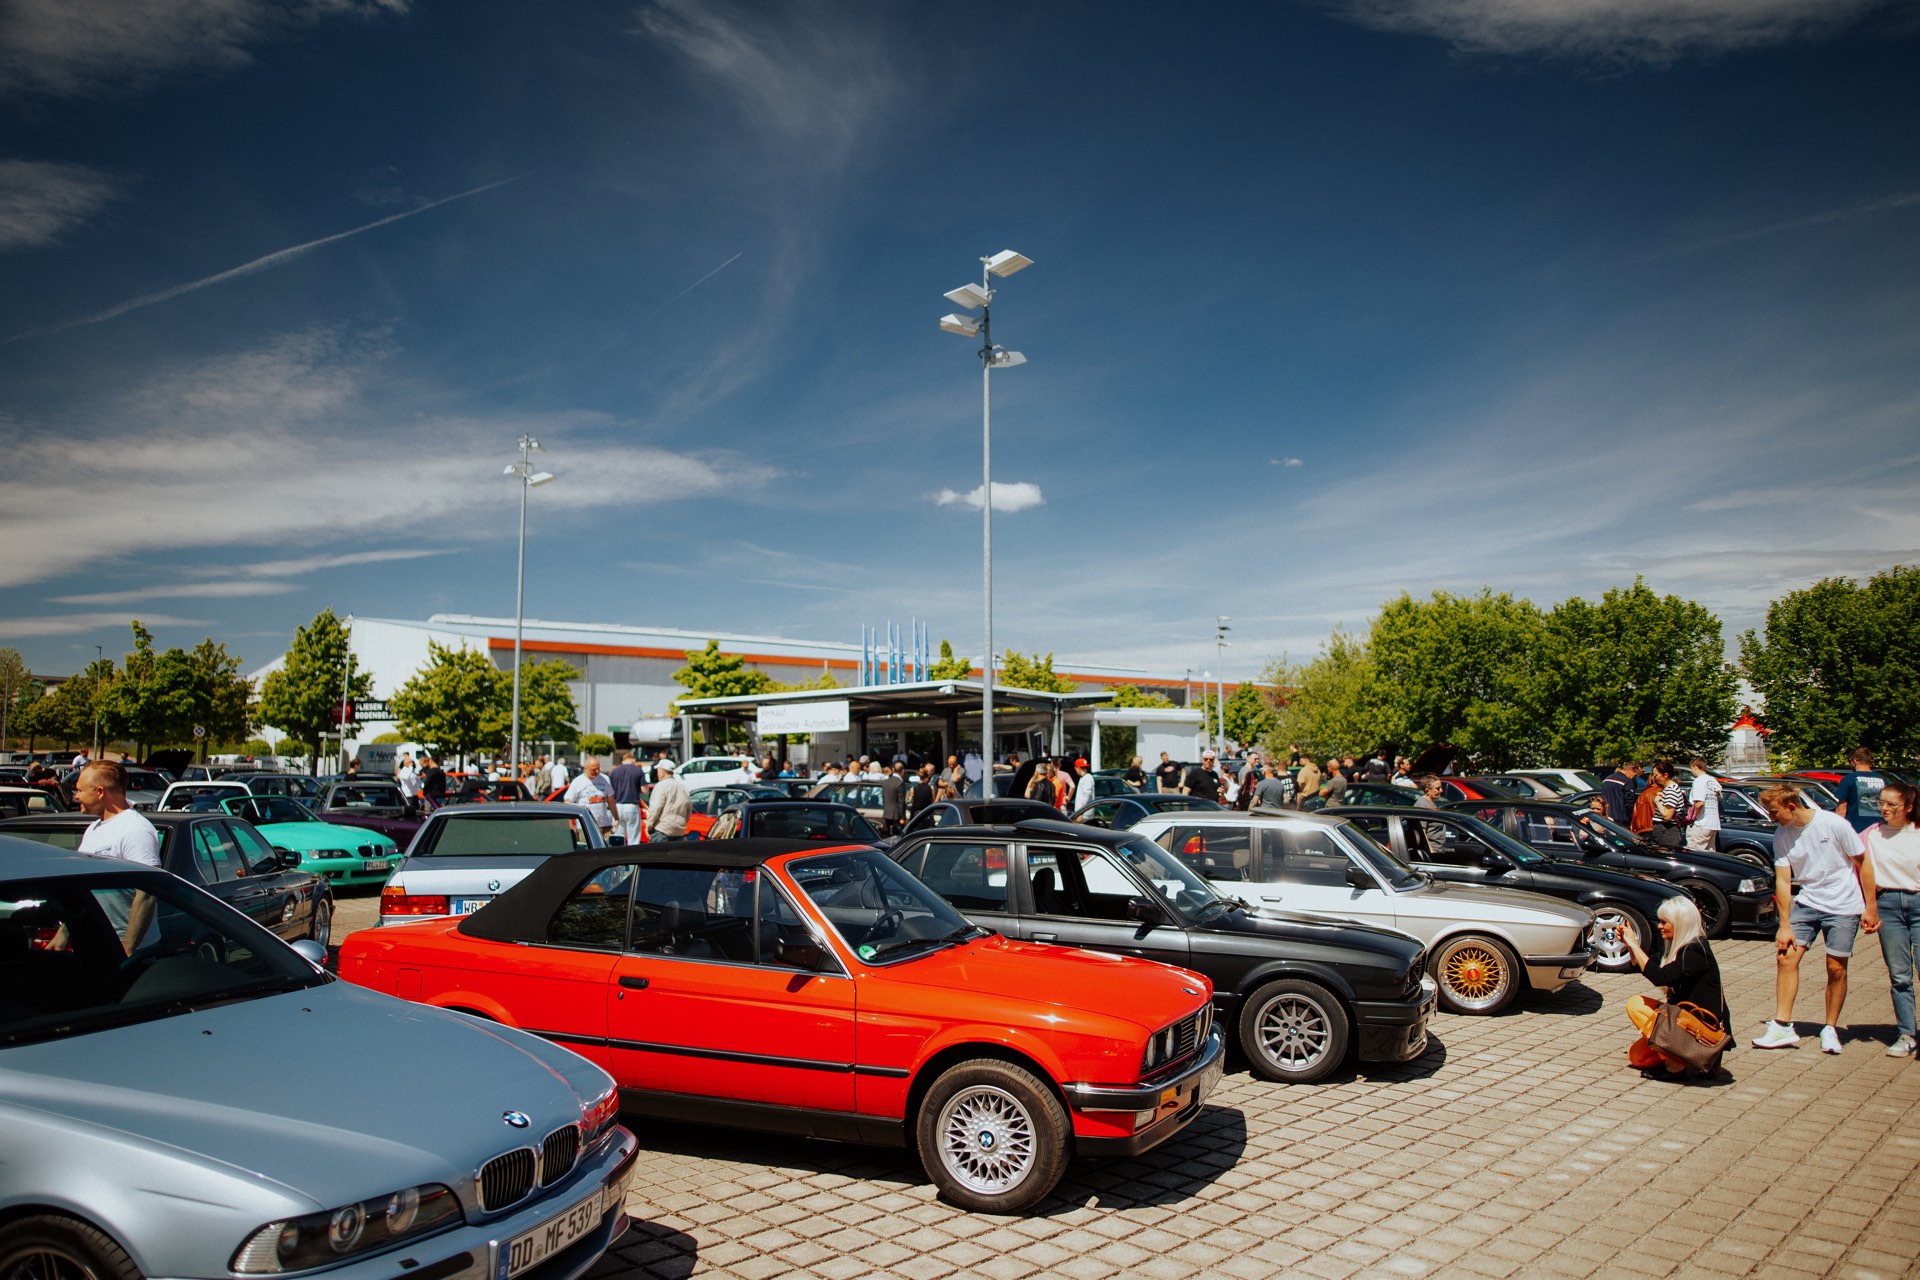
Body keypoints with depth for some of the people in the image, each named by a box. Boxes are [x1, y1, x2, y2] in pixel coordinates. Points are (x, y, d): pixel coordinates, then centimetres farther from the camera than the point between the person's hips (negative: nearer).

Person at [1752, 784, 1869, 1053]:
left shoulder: (1834, 824, -15)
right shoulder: (1781, 836, -4)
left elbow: (1862, 862, -6)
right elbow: (1782, 880, -3)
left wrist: (1870, 907, -5)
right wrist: (1785, 926, -7)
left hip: (1843, 906, -3)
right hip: (1807, 902, 3)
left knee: (1836, 968, 0)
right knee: (1786, 957, -8)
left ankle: (1830, 1029, 17)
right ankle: (1782, 1026, -4)